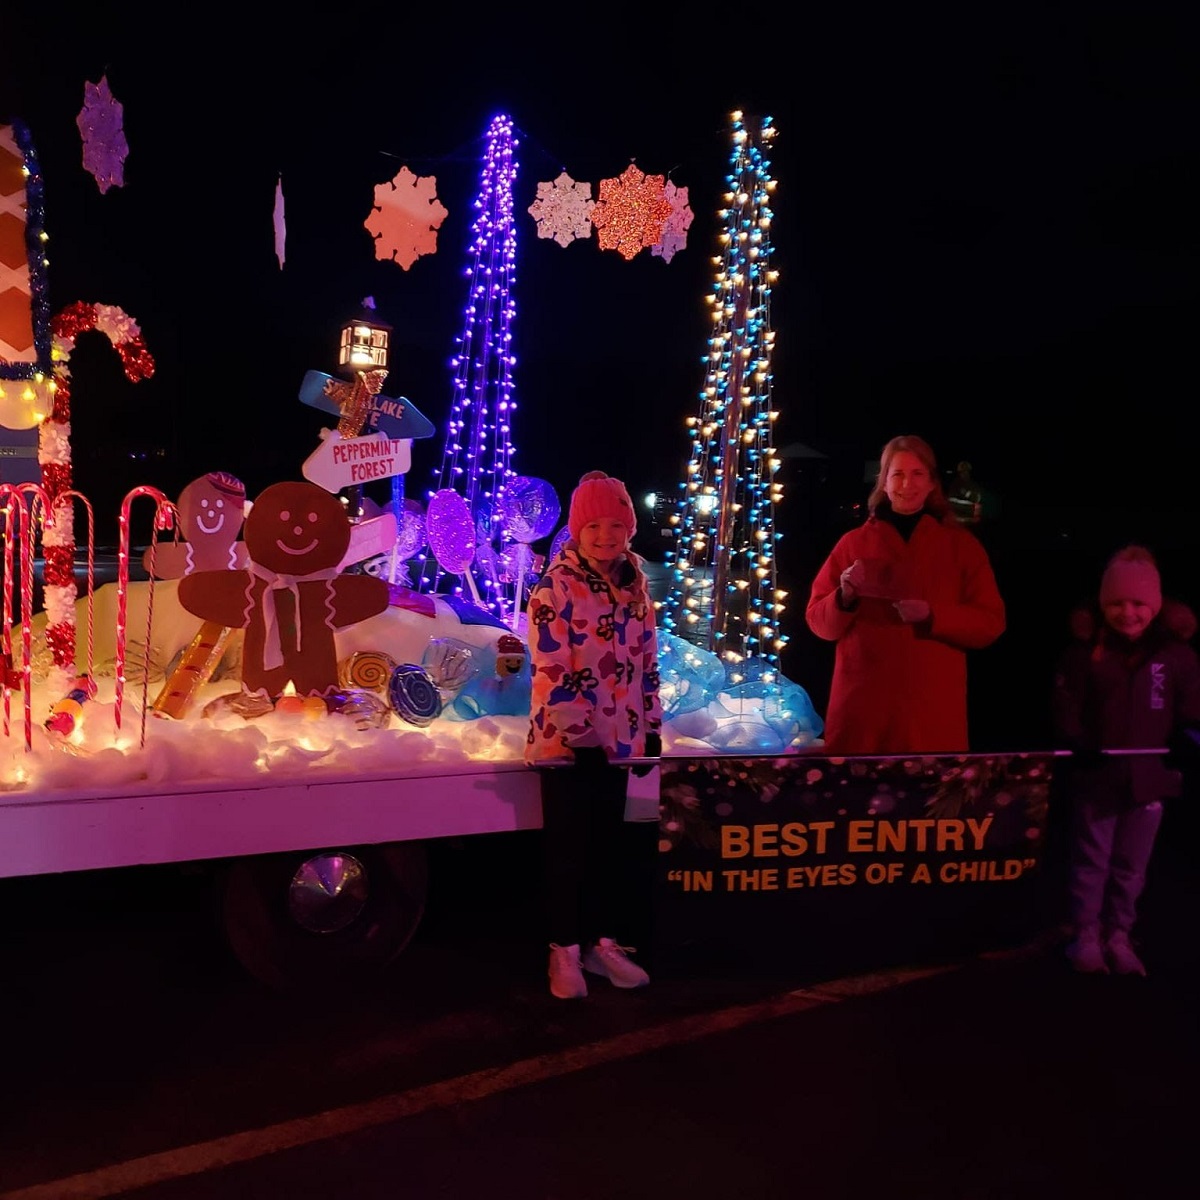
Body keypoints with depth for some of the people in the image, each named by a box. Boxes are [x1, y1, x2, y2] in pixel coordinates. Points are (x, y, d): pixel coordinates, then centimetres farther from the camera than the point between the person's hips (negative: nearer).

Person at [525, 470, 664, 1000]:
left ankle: (603, 941, 26)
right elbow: (552, 671, -16)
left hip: (617, 739, 6)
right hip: (567, 741, -6)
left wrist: (652, 728, 11)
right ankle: (564, 950, 16)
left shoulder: (636, 584, 8)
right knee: (567, 848, 3)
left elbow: (646, 662, 13)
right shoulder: (555, 587, -11)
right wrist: (579, 734, -18)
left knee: (608, 845, 14)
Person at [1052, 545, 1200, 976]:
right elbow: (1065, 705, -5)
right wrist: (1076, 741, -21)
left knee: (1131, 866, 15)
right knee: (1091, 861, 10)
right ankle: (1086, 934, 24)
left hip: (1150, 776, 2)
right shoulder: (1086, 649, -7)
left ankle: (1118, 935, 30)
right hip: (1096, 775, -2)